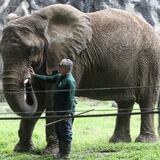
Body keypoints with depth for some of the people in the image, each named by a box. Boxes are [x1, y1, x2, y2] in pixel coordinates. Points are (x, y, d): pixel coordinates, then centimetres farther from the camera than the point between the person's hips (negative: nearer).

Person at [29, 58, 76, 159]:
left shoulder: (70, 81, -19)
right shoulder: (59, 76, 11)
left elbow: (70, 99, -22)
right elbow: (48, 79, 24)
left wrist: (68, 113, -24)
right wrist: (35, 75, 21)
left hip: (66, 110, -10)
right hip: (59, 109, 10)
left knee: (66, 132, -4)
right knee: (59, 131, 17)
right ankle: (61, 152, 27)